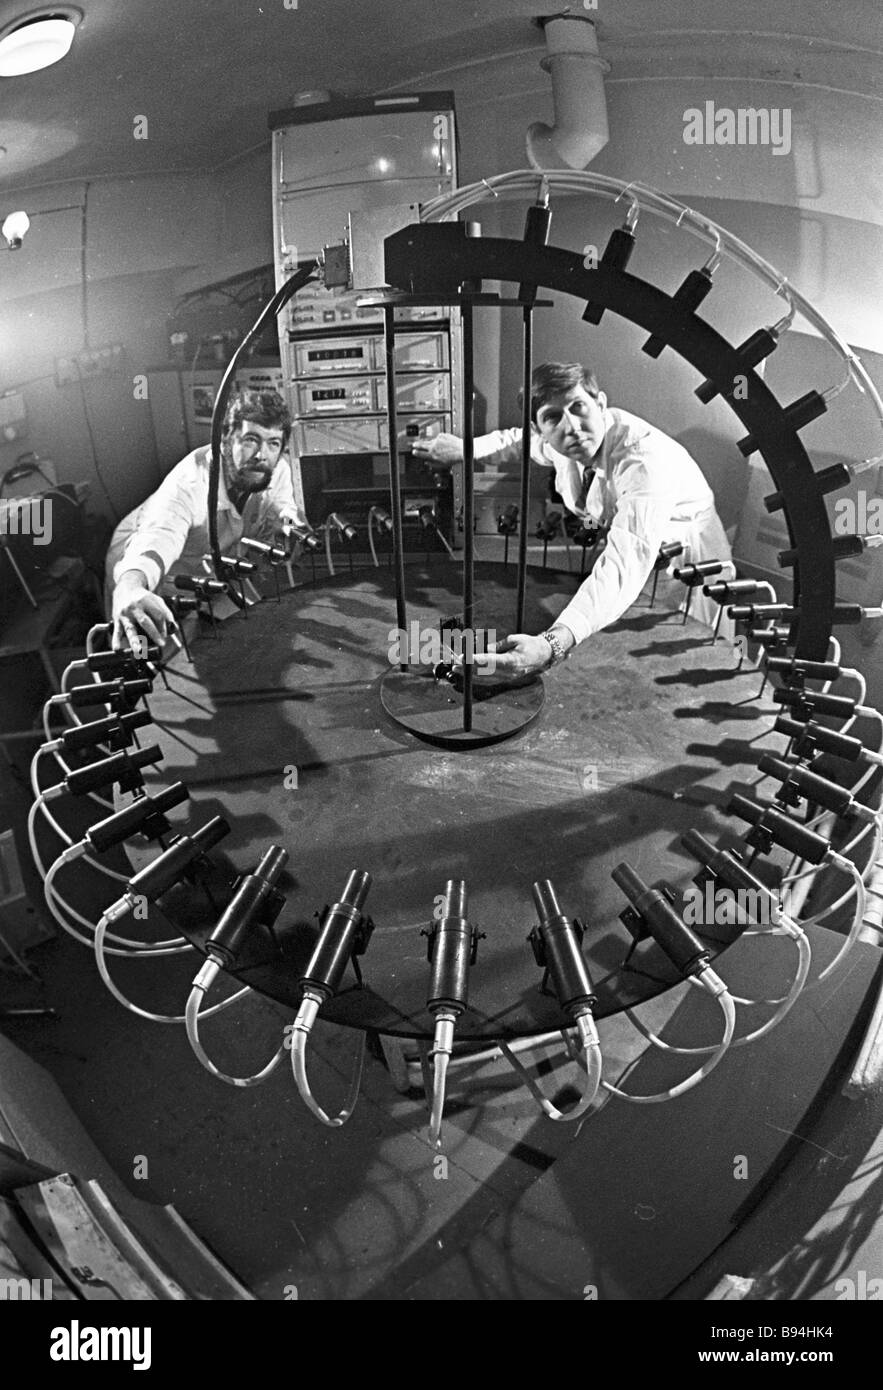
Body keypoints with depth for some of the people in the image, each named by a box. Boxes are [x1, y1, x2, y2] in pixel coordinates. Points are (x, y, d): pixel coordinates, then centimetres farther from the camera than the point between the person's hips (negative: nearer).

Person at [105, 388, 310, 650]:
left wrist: (285, 515, -37)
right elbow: (159, 536, -57)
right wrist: (129, 586, -80)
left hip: (212, 565, 6)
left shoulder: (277, 468, -21)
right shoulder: (188, 483, -41)